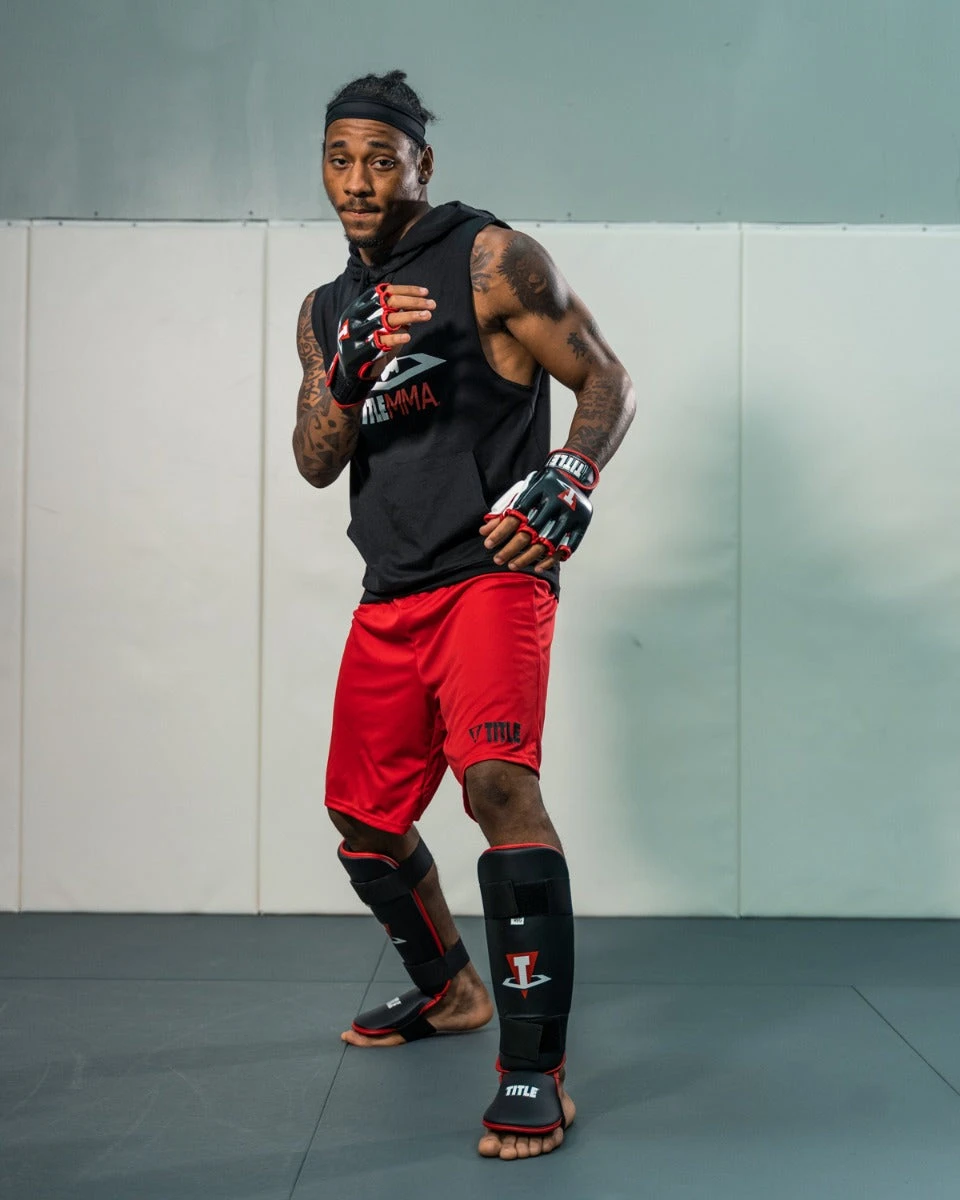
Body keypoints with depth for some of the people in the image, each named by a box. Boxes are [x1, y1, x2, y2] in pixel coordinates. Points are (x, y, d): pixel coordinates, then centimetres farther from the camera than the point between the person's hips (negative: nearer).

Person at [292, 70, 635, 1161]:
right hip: (389, 598, 7)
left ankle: (534, 1073, -21)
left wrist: (568, 477, -21)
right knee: (365, 820, 14)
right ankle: (447, 991, 38)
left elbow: (608, 383, -3)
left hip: (492, 572, -7)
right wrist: (349, 378, -13)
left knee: (499, 783, -27)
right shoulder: (326, 312, 16)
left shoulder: (492, 260, -1)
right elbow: (315, 465, 7)